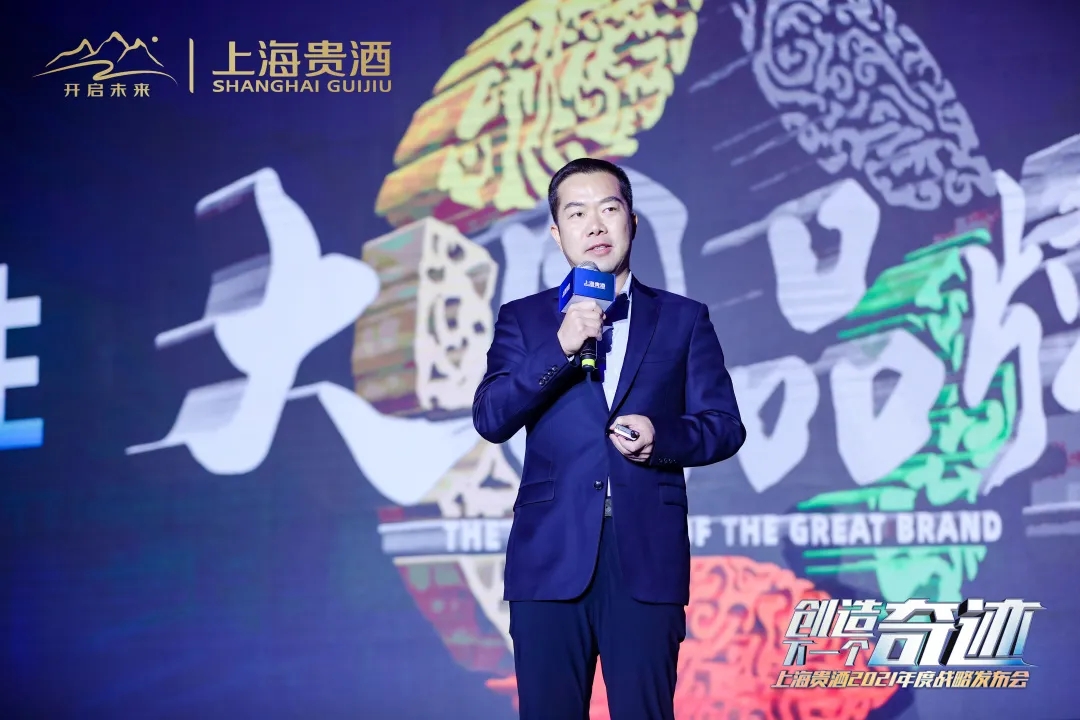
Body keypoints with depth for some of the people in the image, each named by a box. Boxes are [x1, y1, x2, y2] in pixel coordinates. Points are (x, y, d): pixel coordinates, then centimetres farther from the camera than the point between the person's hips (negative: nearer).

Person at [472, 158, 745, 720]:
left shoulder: (683, 319, 13)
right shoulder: (523, 319, 13)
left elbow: (725, 426, 9)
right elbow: (490, 420, -1)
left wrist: (662, 436, -11)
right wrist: (560, 347, -14)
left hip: (647, 559, 0)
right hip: (550, 558, 1)